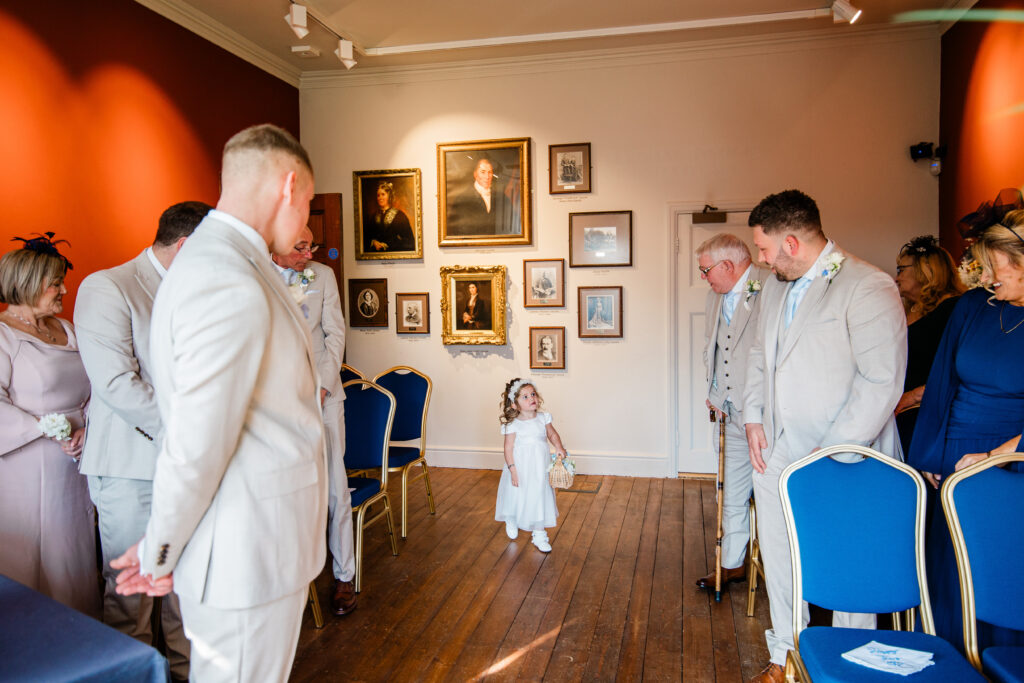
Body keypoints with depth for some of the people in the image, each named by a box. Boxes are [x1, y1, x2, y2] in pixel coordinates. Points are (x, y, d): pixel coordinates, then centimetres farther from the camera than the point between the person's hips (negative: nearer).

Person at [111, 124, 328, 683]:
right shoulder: (231, 288, -26)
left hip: (260, 546, 9)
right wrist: (159, 556, -8)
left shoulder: (213, 258, 9)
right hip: (247, 560, -9)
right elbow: (195, 449, -24)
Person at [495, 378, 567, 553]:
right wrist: (513, 470, -17)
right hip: (520, 468, -3)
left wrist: (558, 448, -10)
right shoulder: (513, 425, -14)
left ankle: (539, 535, 23)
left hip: (539, 468, 3)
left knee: (540, 498, 8)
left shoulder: (543, 418, -2)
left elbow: (552, 434, 9)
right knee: (516, 497, 13)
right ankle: (511, 521, 47)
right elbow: (508, 448, -12)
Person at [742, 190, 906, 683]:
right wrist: (753, 418, 9)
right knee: (779, 560, 17)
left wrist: (832, 450, -19)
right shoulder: (775, 287, 11)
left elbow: (882, 383, -19)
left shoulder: (869, 287, -14)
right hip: (775, 454, 7)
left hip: (842, 461, -7)